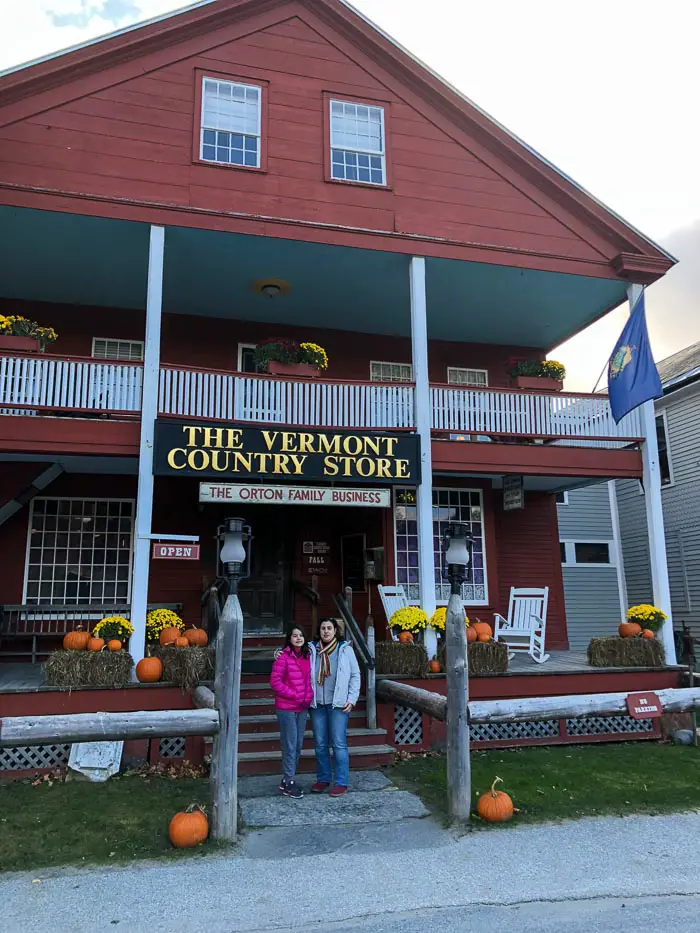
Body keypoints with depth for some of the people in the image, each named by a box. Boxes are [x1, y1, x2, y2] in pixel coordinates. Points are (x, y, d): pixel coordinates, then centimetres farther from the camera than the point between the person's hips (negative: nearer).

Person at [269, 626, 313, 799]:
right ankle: (289, 784, 10)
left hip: (302, 708, 7)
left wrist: (309, 696, 1)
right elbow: (275, 682, -14)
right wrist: (294, 695, -13)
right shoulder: (283, 657, -13)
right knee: (290, 746, -1)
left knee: (298, 746, 13)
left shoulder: (307, 656, 6)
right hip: (287, 708, -7)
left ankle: (287, 779, 27)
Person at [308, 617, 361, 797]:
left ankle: (341, 782, 6)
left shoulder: (345, 649, 1)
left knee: (339, 743, -2)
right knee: (320, 744, 11)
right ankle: (323, 779, 24)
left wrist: (352, 699, -3)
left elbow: (355, 675, 4)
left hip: (338, 704, -3)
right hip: (317, 704, 3)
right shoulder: (312, 649, 6)